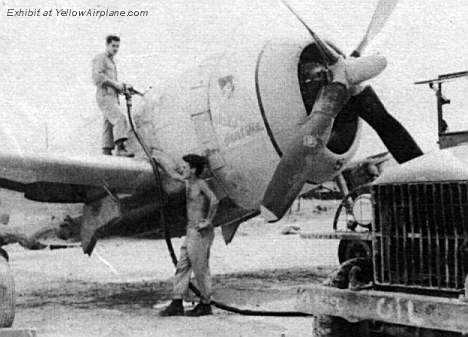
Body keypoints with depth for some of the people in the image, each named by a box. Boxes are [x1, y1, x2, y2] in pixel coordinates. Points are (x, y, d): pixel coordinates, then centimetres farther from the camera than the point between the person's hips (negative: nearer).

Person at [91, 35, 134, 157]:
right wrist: (115, 83, -17)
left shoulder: (112, 61, 28)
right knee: (120, 118, -25)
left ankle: (106, 151, 6)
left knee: (109, 125, 6)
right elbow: (97, 77, -16)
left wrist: (123, 87, 11)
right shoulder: (100, 58, -1)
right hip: (105, 96, -9)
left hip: (113, 97, 9)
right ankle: (120, 148, -35)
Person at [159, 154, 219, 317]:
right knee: (182, 267, 6)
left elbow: (214, 201, -29)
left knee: (201, 269, 0)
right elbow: (175, 176, 34)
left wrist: (208, 221, -22)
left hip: (201, 232, -9)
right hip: (191, 232, 9)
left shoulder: (201, 183, -13)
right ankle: (176, 305, 8)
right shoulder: (189, 182, 12)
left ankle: (205, 305, 12)